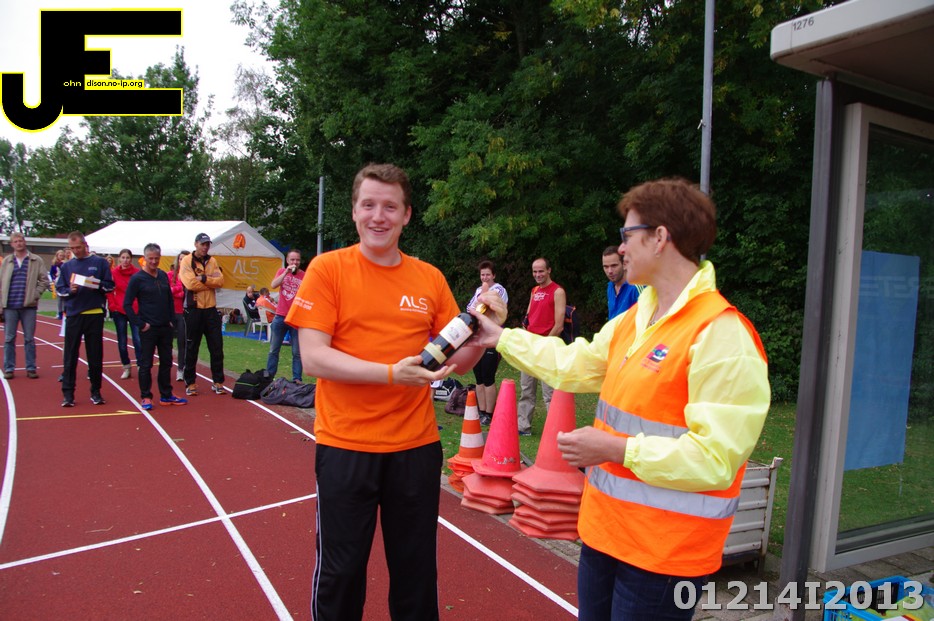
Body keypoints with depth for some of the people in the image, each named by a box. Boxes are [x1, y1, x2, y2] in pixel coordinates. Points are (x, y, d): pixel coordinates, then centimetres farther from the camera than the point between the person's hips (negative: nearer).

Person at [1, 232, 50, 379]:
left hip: (29, 306, -1)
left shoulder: (36, 260, 3)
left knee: (29, 339, 4)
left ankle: (31, 368, 10)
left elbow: (44, 281, 1)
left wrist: (34, 295, -10)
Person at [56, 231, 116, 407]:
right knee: (70, 356, 1)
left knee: (95, 356, 5)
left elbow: (110, 286, 2)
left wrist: (97, 284, -16)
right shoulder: (66, 266, 11)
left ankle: (96, 392, 16)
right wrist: (70, 290, -9)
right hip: (73, 315, 2)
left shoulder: (100, 262, 4)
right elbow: (59, 288, 11)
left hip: (95, 315, -1)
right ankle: (68, 393, 7)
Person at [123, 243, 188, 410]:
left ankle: (166, 395, 21)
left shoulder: (163, 276, 9)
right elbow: (127, 304, -8)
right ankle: (145, 397, 12)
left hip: (166, 328, 6)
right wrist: (140, 324, -12)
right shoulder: (137, 278, -7)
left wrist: (172, 320, 8)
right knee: (145, 364, 2)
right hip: (148, 329, -5)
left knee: (166, 362, 11)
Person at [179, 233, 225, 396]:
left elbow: (220, 281, -3)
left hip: (211, 309, 4)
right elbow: (191, 284, -17)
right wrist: (212, 280, -10)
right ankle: (190, 383, 15)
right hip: (193, 310, -4)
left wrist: (204, 278, -16)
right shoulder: (187, 261, -3)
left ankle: (217, 382, 13)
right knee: (191, 348, 5)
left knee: (217, 348, 4)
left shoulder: (212, 261, 10)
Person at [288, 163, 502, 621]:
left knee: (417, 571, 14)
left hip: (417, 445, 3)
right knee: (339, 570, 11)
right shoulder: (328, 268, -5)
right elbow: (313, 358, -13)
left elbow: (457, 360, 7)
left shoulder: (430, 278, 4)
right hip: (345, 445, -2)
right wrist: (391, 372, -23)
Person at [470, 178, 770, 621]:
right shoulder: (634, 319, 7)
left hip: (663, 553, -8)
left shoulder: (722, 335, -21)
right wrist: (500, 338, 20)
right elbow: (571, 365, 17)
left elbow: (714, 459, -26)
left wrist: (615, 449, -24)